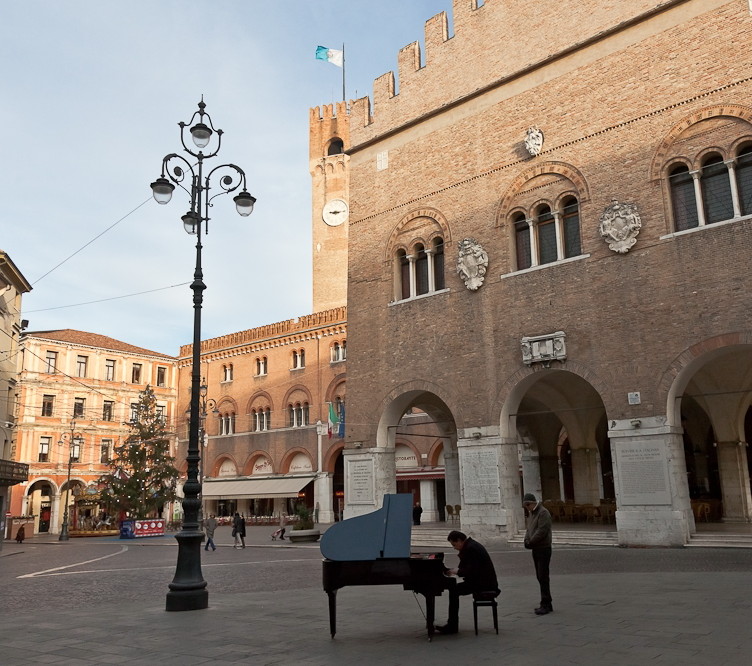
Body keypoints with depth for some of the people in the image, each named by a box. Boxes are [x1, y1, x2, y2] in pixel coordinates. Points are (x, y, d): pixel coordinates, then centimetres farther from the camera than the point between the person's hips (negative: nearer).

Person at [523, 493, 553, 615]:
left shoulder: (543, 513, -14)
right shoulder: (531, 513, 15)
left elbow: (541, 531, -21)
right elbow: (529, 529, 17)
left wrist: (531, 542, -18)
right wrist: (526, 540, -1)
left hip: (543, 548, -9)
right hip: (536, 549, 9)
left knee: (543, 577, -7)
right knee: (540, 577, 12)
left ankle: (546, 605, -3)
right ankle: (547, 603, 20)